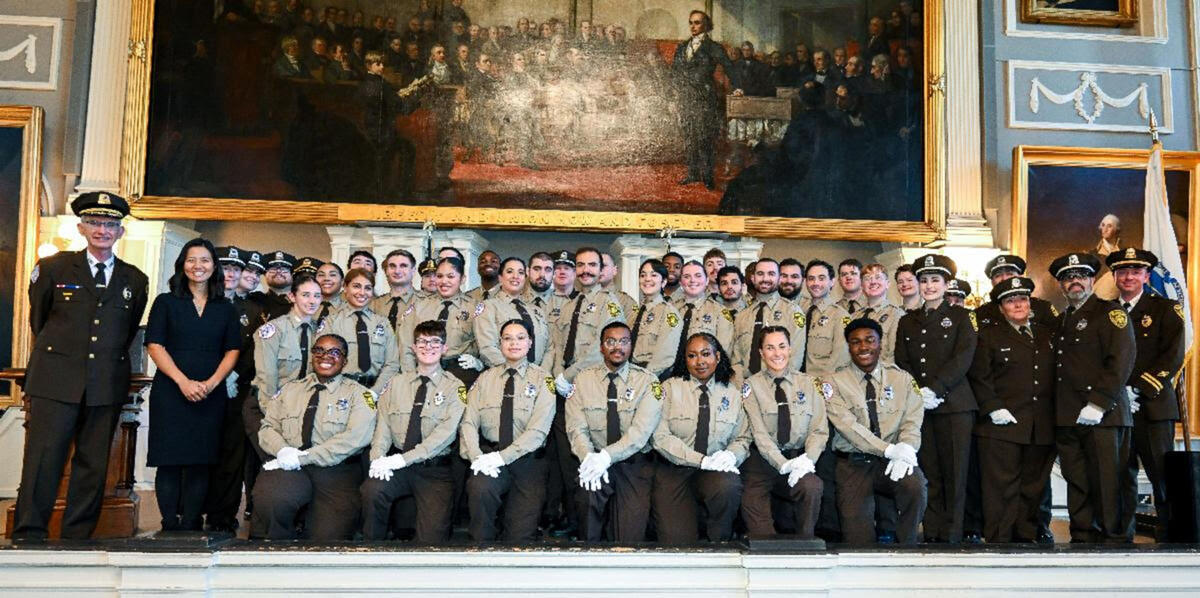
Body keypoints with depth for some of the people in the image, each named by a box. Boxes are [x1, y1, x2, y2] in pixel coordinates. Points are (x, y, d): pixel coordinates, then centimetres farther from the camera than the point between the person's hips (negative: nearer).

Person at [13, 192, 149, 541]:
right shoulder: (52, 268, 6)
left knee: (93, 466, 5)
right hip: (56, 381, -2)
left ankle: (77, 539, 13)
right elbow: (38, 320, 17)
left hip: (107, 387, 2)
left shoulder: (135, 281, 10)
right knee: (42, 461, -5)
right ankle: (28, 537, 3)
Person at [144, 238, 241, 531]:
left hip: (211, 394, 2)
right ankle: (170, 526, 2)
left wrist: (211, 383, -9)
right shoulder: (166, 302, 8)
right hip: (170, 390, -1)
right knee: (169, 461, -4)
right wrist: (183, 381, -13)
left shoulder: (225, 308, 13)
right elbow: (155, 346, -1)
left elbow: (232, 350, 8)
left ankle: (191, 527, 5)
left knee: (200, 462, 0)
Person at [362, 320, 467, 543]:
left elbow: (446, 432, -9)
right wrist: (378, 457, -14)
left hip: (435, 468, -3)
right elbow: (383, 424, 6)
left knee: (432, 533, -22)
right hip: (396, 465, 3)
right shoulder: (396, 383, 16)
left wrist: (404, 459, -18)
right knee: (373, 489, -28)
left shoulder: (454, 387, 3)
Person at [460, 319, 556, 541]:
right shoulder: (486, 378, 11)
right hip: (489, 457, 2)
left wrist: (502, 457, -19)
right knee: (479, 487, -31)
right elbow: (469, 423, 3)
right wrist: (477, 457, -16)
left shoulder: (542, 379, 1)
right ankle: (482, 545, -7)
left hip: (528, 460, -1)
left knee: (520, 535, -10)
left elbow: (538, 430, -9)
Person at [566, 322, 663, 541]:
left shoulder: (647, 381, -1)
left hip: (636, 464, -1)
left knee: (630, 536, -18)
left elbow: (641, 430, -13)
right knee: (589, 490, -29)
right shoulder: (583, 379, 6)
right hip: (595, 460, 2)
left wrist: (607, 456, -27)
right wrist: (589, 457, -24)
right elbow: (576, 427, -3)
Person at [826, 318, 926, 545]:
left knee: (914, 485, -30)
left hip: (895, 459, 2)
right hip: (853, 462, -1)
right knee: (857, 532, -18)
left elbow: (912, 422, 0)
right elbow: (848, 426, -12)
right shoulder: (835, 383, 1)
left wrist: (906, 448, -23)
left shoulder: (902, 379, 9)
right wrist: (888, 449, -23)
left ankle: (908, 549, -10)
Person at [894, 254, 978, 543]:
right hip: (918, 406, 3)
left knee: (954, 472, -5)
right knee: (928, 472, 0)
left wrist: (934, 389, -14)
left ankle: (951, 534, -1)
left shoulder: (961, 316, 8)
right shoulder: (908, 321, 18)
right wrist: (917, 393, -6)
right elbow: (901, 363, 11)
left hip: (953, 403, -2)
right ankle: (932, 533, 5)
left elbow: (963, 359, -4)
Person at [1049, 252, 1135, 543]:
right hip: (1067, 417, 6)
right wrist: (1060, 411, 9)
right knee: (1077, 483, 8)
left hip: (1102, 414, -6)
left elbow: (1121, 360, -12)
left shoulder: (1109, 311, -1)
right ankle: (1083, 537, 15)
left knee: (1108, 483, -5)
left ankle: (1116, 539, 5)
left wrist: (1098, 403, -17)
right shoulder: (1063, 320, 20)